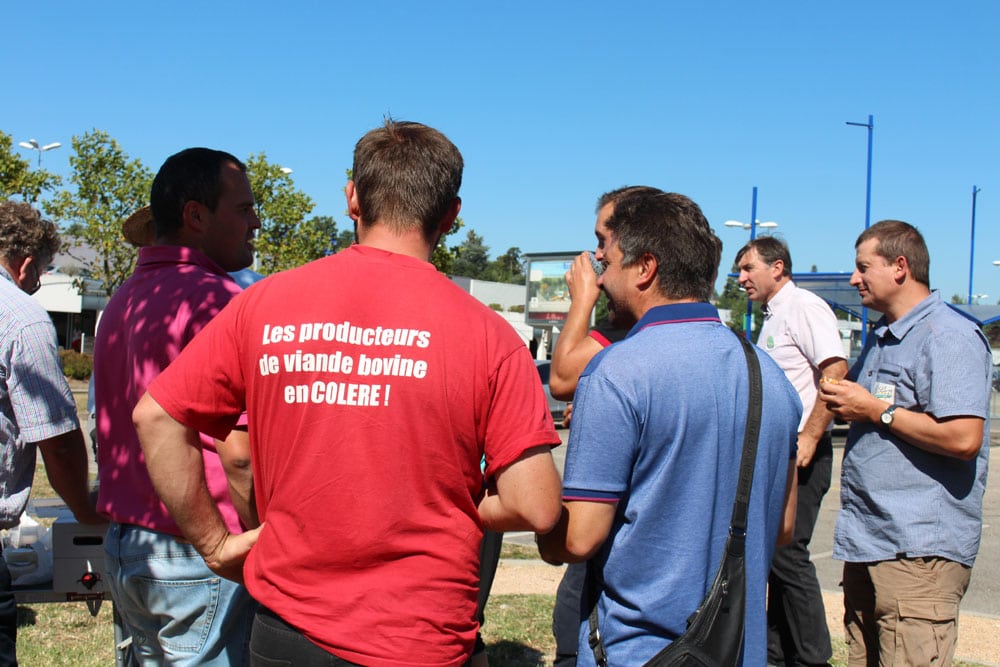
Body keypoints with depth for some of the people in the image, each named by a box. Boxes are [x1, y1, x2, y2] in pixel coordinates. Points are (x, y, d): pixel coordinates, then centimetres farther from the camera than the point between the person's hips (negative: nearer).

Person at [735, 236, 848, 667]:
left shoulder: (804, 306, -10)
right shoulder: (773, 317, 19)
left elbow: (836, 371, -21)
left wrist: (808, 439, -24)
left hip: (798, 454, -10)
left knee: (787, 555, -8)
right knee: (774, 554, 13)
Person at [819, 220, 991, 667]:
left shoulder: (949, 336, -12)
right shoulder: (881, 337, 19)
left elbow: (963, 438, -24)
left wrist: (876, 411, -15)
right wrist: (844, 404, 9)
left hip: (918, 550, -9)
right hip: (866, 543, 10)